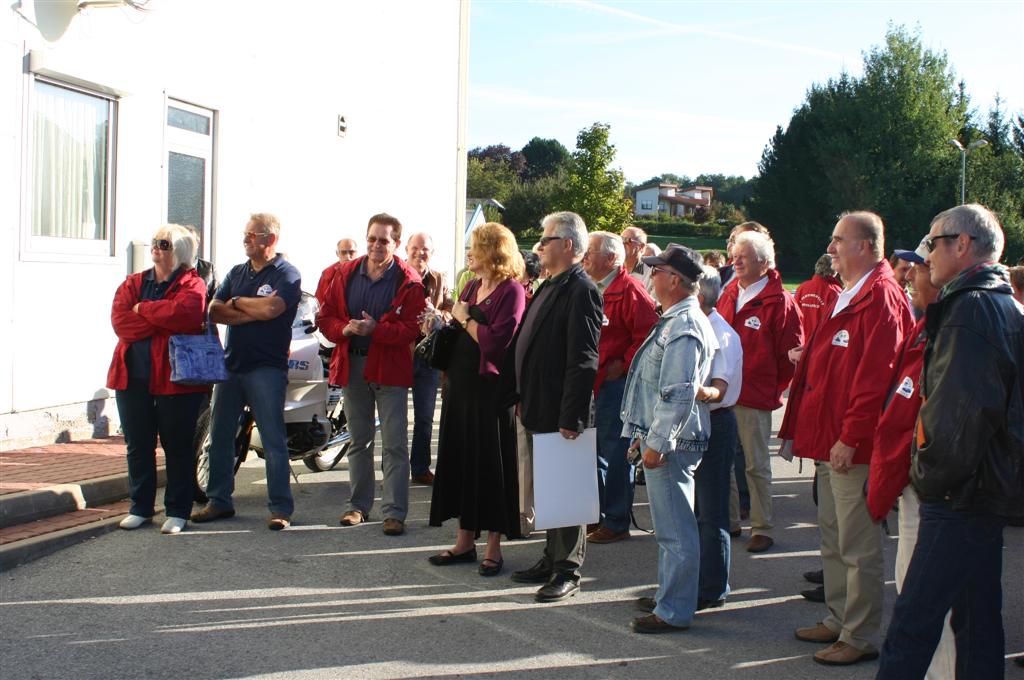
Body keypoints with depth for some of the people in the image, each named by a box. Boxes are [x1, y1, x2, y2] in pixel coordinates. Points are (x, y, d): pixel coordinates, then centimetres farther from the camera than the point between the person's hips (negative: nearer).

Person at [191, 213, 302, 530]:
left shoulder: (287, 274, -3)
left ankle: (281, 508, -1)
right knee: (220, 435, 10)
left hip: (266, 367, -7)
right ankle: (219, 501, 21)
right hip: (231, 363, 7)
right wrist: (253, 312, -9)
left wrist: (236, 302, -4)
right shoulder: (237, 272, 16)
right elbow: (213, 311, 4)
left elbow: (270, 308, -21)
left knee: (273, 441, -5)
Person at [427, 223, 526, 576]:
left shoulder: (511, 291, -11)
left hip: (490, 389, -8)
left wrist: (465, 319, -10)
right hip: (461, 385, 8)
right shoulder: (472, 287, 12)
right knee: (460, 460, 12)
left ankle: (493, 547, 12)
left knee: (490, 464, 0)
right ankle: (465, 540, 23)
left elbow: (496, 341, -21)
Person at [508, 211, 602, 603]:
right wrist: (522, 398, 16)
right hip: (537, 410, 9)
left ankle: (568, 572, 11)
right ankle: (552, 560, 28)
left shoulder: (581, 291, -15)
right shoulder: (550, 287, 15)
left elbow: (583, 360, -20)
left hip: (560, 414, -9)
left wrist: (570, 418, -22)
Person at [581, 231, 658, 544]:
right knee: (593, 450, 15)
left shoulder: (629, 289, -12)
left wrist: (623, 364, -17)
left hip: (615, 382, -9)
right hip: (590, 382, 9)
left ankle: (616, 522, 8)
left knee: (614, 452, -2)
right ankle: (596, 515, 27)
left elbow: (648, 334, -19)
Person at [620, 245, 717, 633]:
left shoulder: (683, 328, -19)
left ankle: (674, 612, 3)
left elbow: (679, 394, -24)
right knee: (670, 525, 19)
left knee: (675, 529, -4)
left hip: (671, 443, -11)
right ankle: (669, 596, 31)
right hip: (660, 437, 11)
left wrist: (657, 443, -22)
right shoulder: (675, 321, 16)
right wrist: (645, 435, 23)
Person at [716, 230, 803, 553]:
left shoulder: (780, 303, -9)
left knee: (757, 465, 3)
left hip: (755, 399, -6)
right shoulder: (729, 294, 10)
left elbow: (791, 356, -6)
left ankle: (763, 528, 13)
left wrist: (772, 388, -1)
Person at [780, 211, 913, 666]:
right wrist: (797, 430, 18)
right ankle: (839, 620, 29)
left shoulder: (881, 297, -14)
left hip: (853, 448, -10)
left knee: (857, 547, -1)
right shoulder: (845, 297, 17)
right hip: (829, 443, 10)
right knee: (833, 540, 18)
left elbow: (875, 376, -21)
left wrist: (850, 438, -22)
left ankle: (860, 638, 8)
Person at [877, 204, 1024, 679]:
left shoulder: (972, 309, -15)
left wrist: (930, 475, -14)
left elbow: (964, 409, -24)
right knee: (978, 618, 16)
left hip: (962, 497, -10)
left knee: (912, 622, -8)